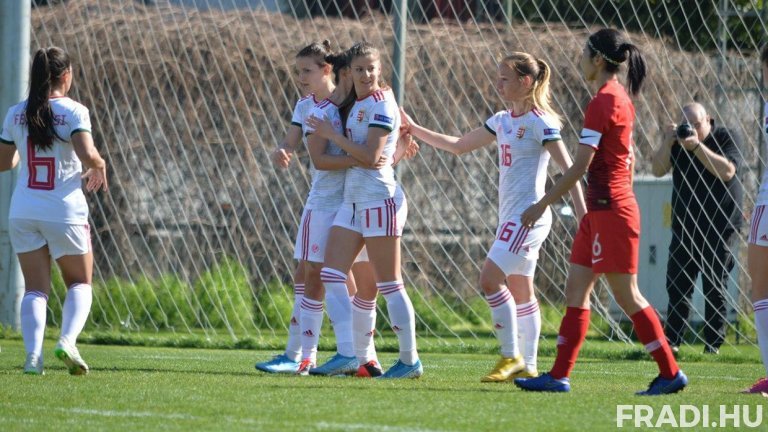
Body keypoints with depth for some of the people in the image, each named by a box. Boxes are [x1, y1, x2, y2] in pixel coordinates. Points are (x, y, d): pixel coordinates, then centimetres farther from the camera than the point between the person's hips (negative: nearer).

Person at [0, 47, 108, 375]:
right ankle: (67, 340, -10)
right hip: (64, 212, -3)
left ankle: (33, 353, -13)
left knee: (35, 288, 6)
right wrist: (99, 167, 0)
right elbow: (88, 155, -21)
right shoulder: (73, 112, -9)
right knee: (80, 283, 14)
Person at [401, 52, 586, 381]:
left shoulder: (540, 123, -11)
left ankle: (511, 357, -10)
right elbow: (459, 146, 21)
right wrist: (414, 129, 18)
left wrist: (582, 214, -17)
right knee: (519, 290, 10)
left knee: (490, 279, -16)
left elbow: (568, 169, -13)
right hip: (511, 217, 9)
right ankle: (528, 366, 15)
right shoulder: (502, 121, 14)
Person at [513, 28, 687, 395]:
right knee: (575, 291, 7)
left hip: (609, 211, -10)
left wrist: (542, 205, -13)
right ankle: (559, 375, 5)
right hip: (601, 211, 10)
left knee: (627, 296, -4)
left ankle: (671, 373, 1)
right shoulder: (621, 100, 13)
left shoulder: (602, 103, -16)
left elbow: (580, 165, -18)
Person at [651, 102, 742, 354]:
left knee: (714, 287, -4)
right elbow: (658, 170, -4)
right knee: (677, 284, 1)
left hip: (719, 226, -4)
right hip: (684, 226, 4)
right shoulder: (678, 140, 6)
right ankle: (671, 341, 5)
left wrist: (697, 145, -26)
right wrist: (668, 143, -20)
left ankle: (713, 344, -1)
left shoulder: (724, 139, -4)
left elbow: (727, 171, -21)